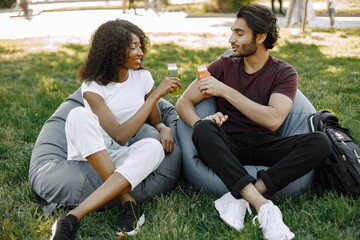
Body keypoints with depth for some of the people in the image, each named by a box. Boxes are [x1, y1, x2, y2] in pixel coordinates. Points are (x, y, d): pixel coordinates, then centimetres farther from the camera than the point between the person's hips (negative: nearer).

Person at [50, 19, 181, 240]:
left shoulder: (142, 77, 2)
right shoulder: (93, 86, -11)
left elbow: (156, 122, 11)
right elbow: (120, 136, -20)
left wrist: (165, 129, -16)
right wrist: (156, 94, -21)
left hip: (119, 160, 3)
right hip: (87, 157, -3)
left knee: (153, 147, -31)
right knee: (79, 114, -32)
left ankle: (73, 217, -38)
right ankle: (128, 202, -33)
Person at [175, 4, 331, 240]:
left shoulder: (284, 73, 1)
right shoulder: (224, 66, 7)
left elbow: (273, 120, -17)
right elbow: (183, 102, 4)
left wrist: (225, 91, -19)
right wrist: (201, 124, -19)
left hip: (264, 146, 0)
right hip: (228, 145, 0)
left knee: (320, 142, -25)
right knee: (205, 130, -33)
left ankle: (241, 197, -33)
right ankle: (263, 206, -40)